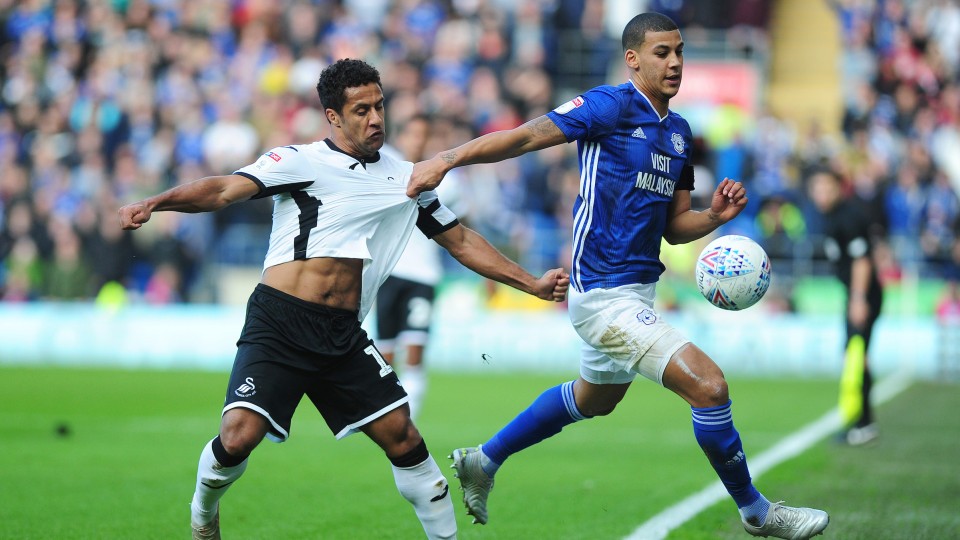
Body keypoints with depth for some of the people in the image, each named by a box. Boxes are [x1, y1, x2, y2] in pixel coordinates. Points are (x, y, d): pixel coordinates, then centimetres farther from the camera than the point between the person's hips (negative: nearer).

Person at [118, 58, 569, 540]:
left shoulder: (407, 179, 14)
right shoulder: (301, 162, -2)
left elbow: (462, 242, 23)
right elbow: (226, 190, -14)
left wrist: (533, 284, 17)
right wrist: (154, 203, -30)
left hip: (344, 337, 4)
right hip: (278, 324, -4)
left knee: (401, 436, -6)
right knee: (239, 436, -17)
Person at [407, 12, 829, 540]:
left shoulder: (678, 131, 12)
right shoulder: (611, 105, -13)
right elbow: (526, 136, -18)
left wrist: (715, 215, -5)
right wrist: (447, 158, -29)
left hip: (637, 291, 10)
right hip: (605, 294, -10)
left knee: (594, 398, 30)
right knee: (709, 386, -15)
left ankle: (483, 460, 45)